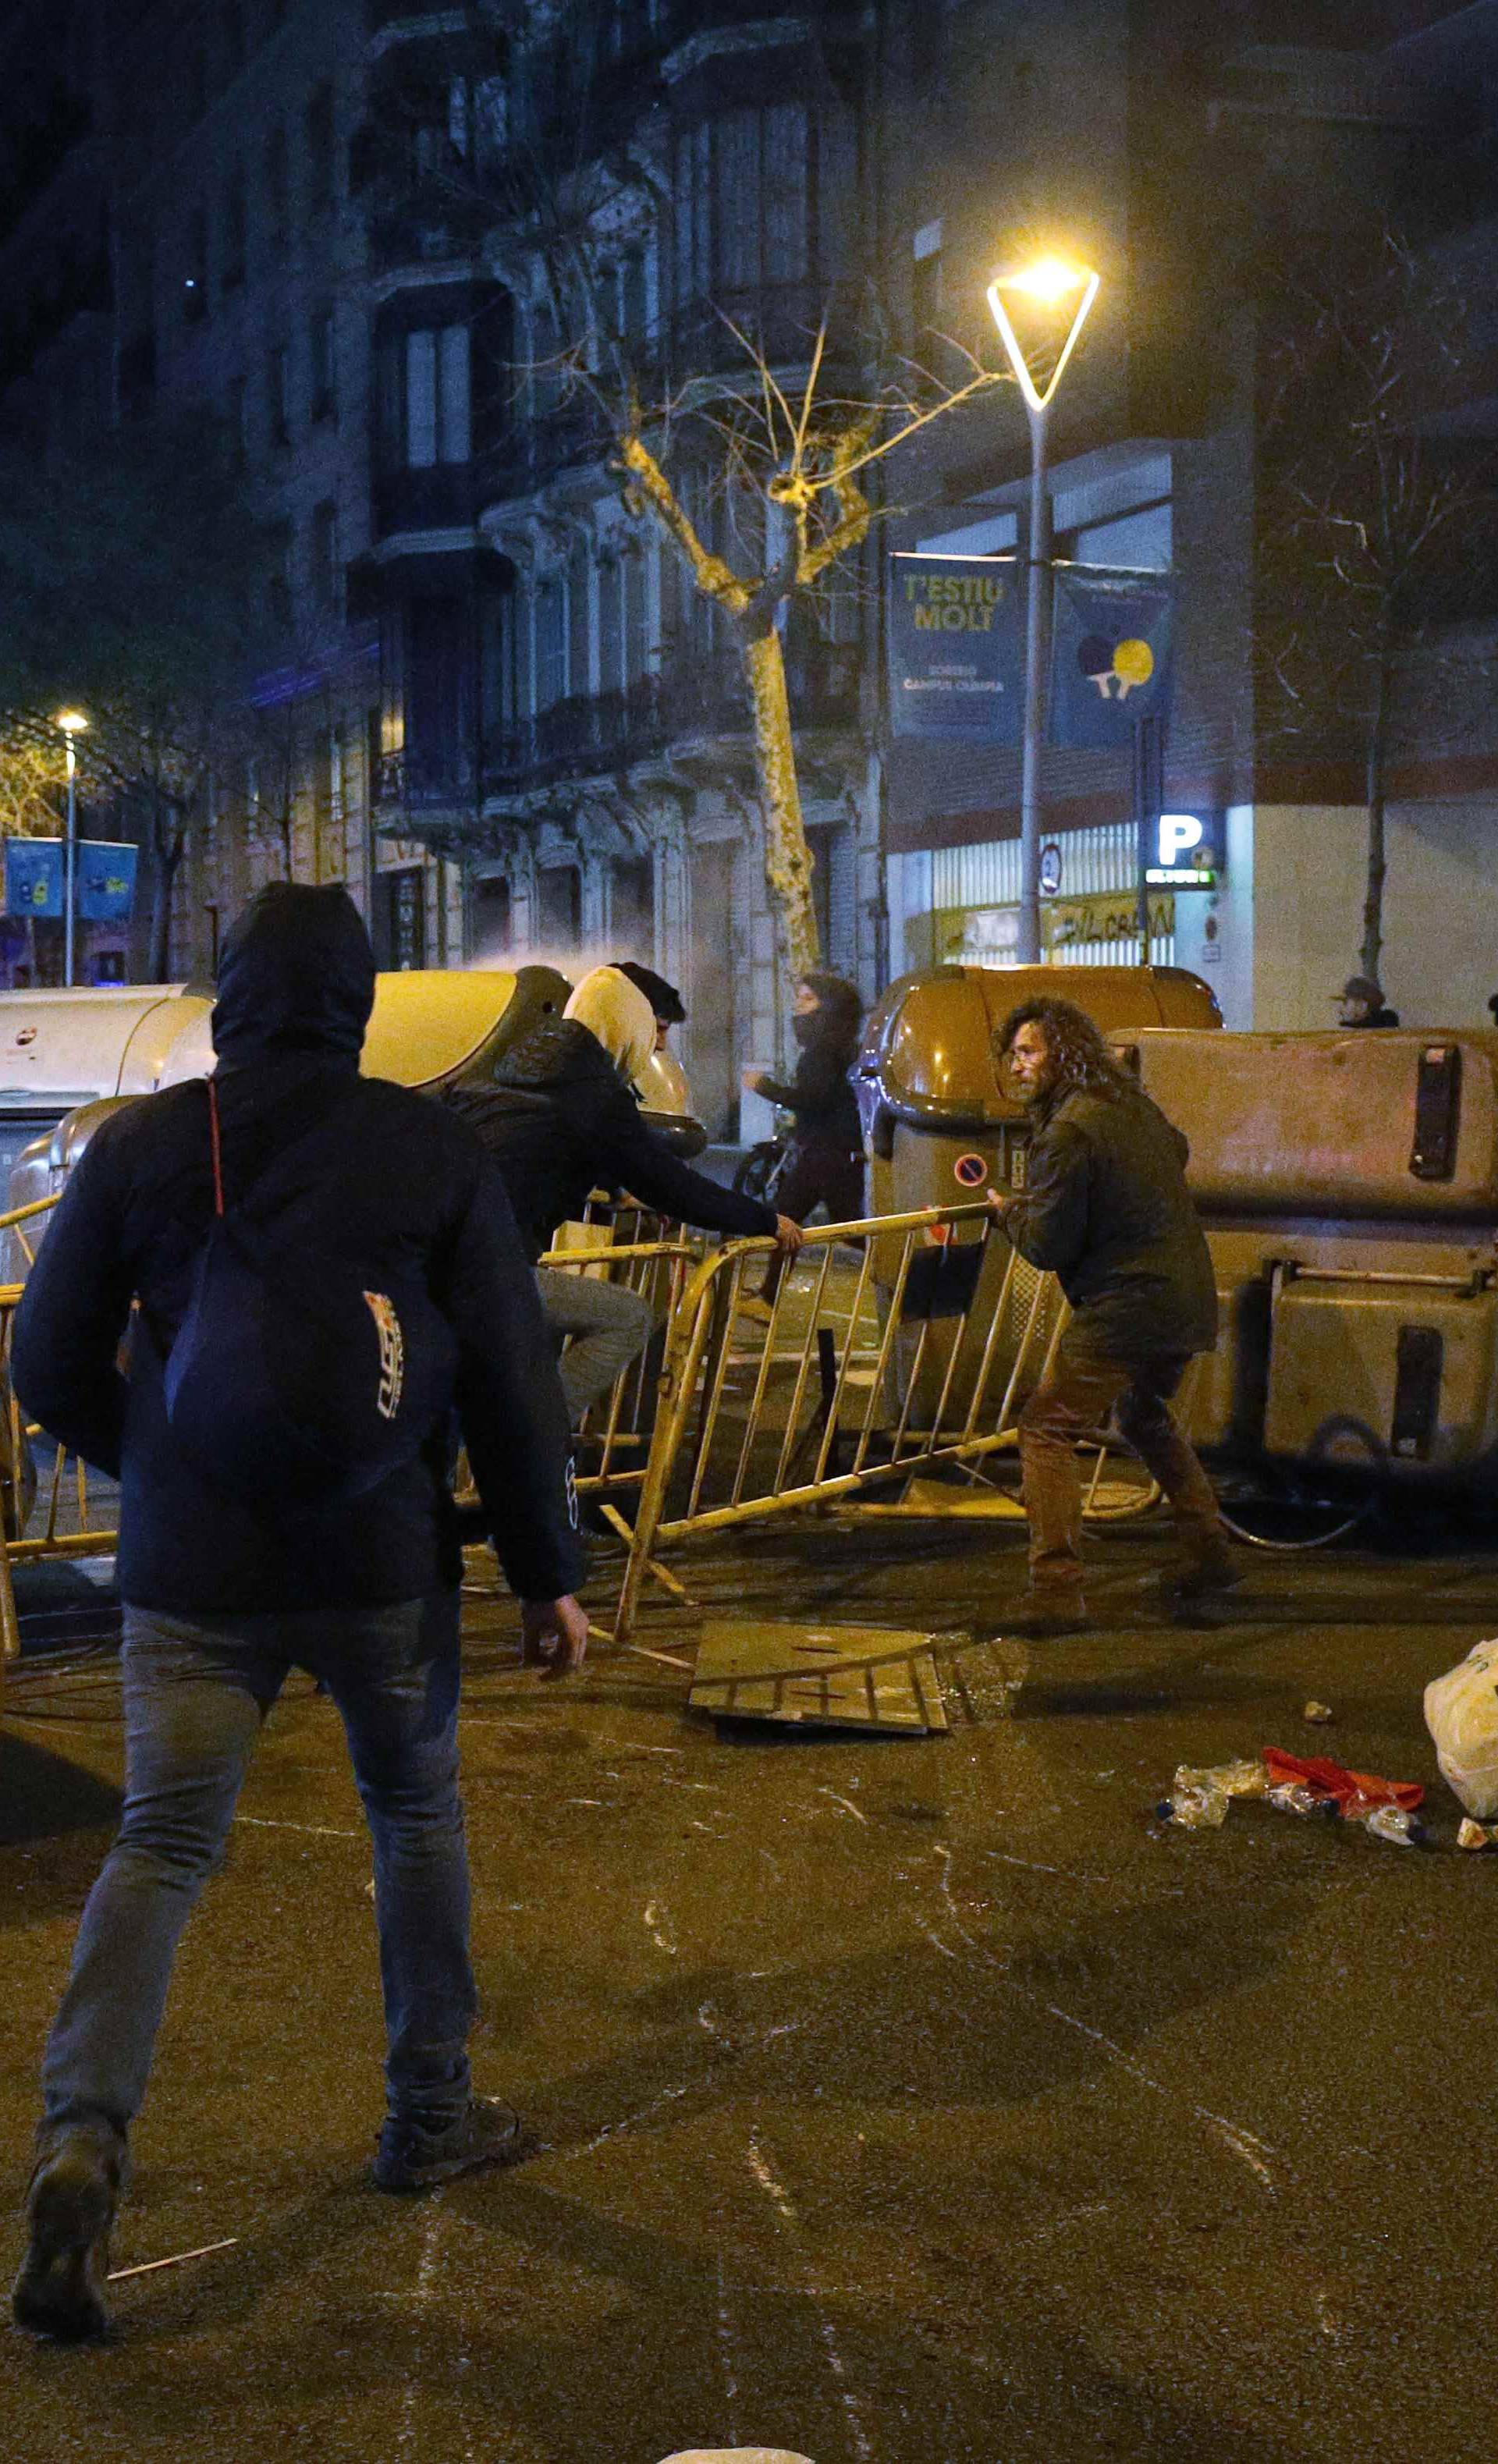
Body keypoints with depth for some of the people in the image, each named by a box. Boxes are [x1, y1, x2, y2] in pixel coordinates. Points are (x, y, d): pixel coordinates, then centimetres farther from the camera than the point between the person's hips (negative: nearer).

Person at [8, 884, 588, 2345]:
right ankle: (430, 2117, 27)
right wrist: (546, 1573, 4)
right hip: (382, 1562, 0)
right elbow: (510, 1378, -5)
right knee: (417, 1818, 18)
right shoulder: (432, 1152, -6)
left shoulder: (139, 1146, -2)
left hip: (192, 1568, 1)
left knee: (162, 1843, 4)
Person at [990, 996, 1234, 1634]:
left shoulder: (1066, 1134, -17)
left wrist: (1010, 1212, 3)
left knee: (1045, 1430, -5)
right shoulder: (1133, 1105, 12)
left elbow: (1047, 1247, -16)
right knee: (1146, 1416, 30)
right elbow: (1176, 1152, 35)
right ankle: (1209, 1555, 33)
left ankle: (1056, 1588, -13)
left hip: (1125, 1308, -9)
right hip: (1189, 1297, 10)